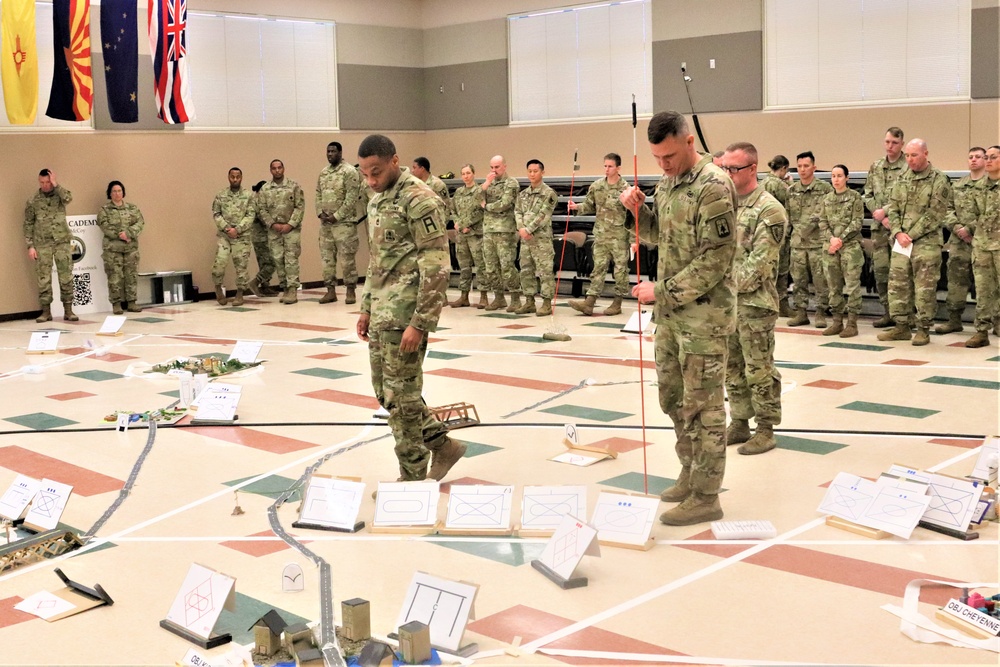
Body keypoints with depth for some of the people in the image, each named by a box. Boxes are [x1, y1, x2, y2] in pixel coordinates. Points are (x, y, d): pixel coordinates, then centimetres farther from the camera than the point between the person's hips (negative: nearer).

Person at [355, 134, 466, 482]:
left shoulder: (419, 200, -15)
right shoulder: (377, 201, 14)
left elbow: (436, 266, -18)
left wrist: (420, 323, -21)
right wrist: (367, 308, 18)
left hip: (404, 314, -9)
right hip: (382, 313, 9)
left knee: (401, 395, -2)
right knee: (384, 390, 14)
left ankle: (412, 479, 12)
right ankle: (443, 445, 26)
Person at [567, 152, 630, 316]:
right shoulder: (596, 186, 5)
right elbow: (589, 207, 14)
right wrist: (576, 207, -7)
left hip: (619, 236, -4)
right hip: (601, 235, 4)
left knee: (620, 268, 4)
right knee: (598, 267, 4)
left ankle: (617, 303, 12)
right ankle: (589, 302, -1)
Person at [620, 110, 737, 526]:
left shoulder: (713, 187, -17)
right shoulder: (666, 183, 10)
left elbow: (715, 261, -20)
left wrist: (662, 290, -18)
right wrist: (637, 210, 2)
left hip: (703, 314, -8)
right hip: (670, 312, 8)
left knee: (702, 406, 0)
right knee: (672, 397, 17)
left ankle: (705, 497, 9)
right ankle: (691, 474, 33)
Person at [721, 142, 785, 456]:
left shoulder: (769, 210, -12)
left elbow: (759, 263, -17)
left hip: (754, 303, -7)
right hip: (725, 302, 7)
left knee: (759, 370, 0)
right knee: (732, 367, 14)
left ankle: (766, 430, 11)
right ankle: (739, 424, 25)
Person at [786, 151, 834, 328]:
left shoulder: (825, 189, -2)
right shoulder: (791, 191, 12)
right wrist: (799, 229, 4)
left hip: (818, 242, -4)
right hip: (797, 242, 4)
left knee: (821, 280, -2)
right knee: (798, 280, 7)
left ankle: (821, 313, 6)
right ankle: (800, 312, 15)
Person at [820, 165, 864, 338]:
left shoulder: (854, 197, -1)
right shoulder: (827, 199, 12)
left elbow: (857, 222, -6)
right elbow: (823, 223, 9)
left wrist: (841, 239, -13)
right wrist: (831, 239, -8)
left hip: (851, 245, -5)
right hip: (831, 246, 5)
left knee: (852, 284, -5)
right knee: (834, 285, 8)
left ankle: (852, 323, -2)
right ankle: (837, 321, 15)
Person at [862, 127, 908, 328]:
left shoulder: (908, 167, -6)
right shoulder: (875, 167, 13)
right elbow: (867, 195, 11)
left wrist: (886, 211, -14)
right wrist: (880, 215, -3)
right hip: (879, 227, 6)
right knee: (880, 270, 8)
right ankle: (888, 313, 17)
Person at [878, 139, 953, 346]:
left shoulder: (939, 181, -5)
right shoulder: (902, 180, 12)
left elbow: (934, 214, -11)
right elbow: (893, 208, 10)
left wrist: (911, 235, -14)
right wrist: (898, 233, -6)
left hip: (926, 243, -6)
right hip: (901, 242, 6)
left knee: (925, 288, -2)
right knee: (897, 284, 7)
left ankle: (924, 329, 6)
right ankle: (901, 327, 17)